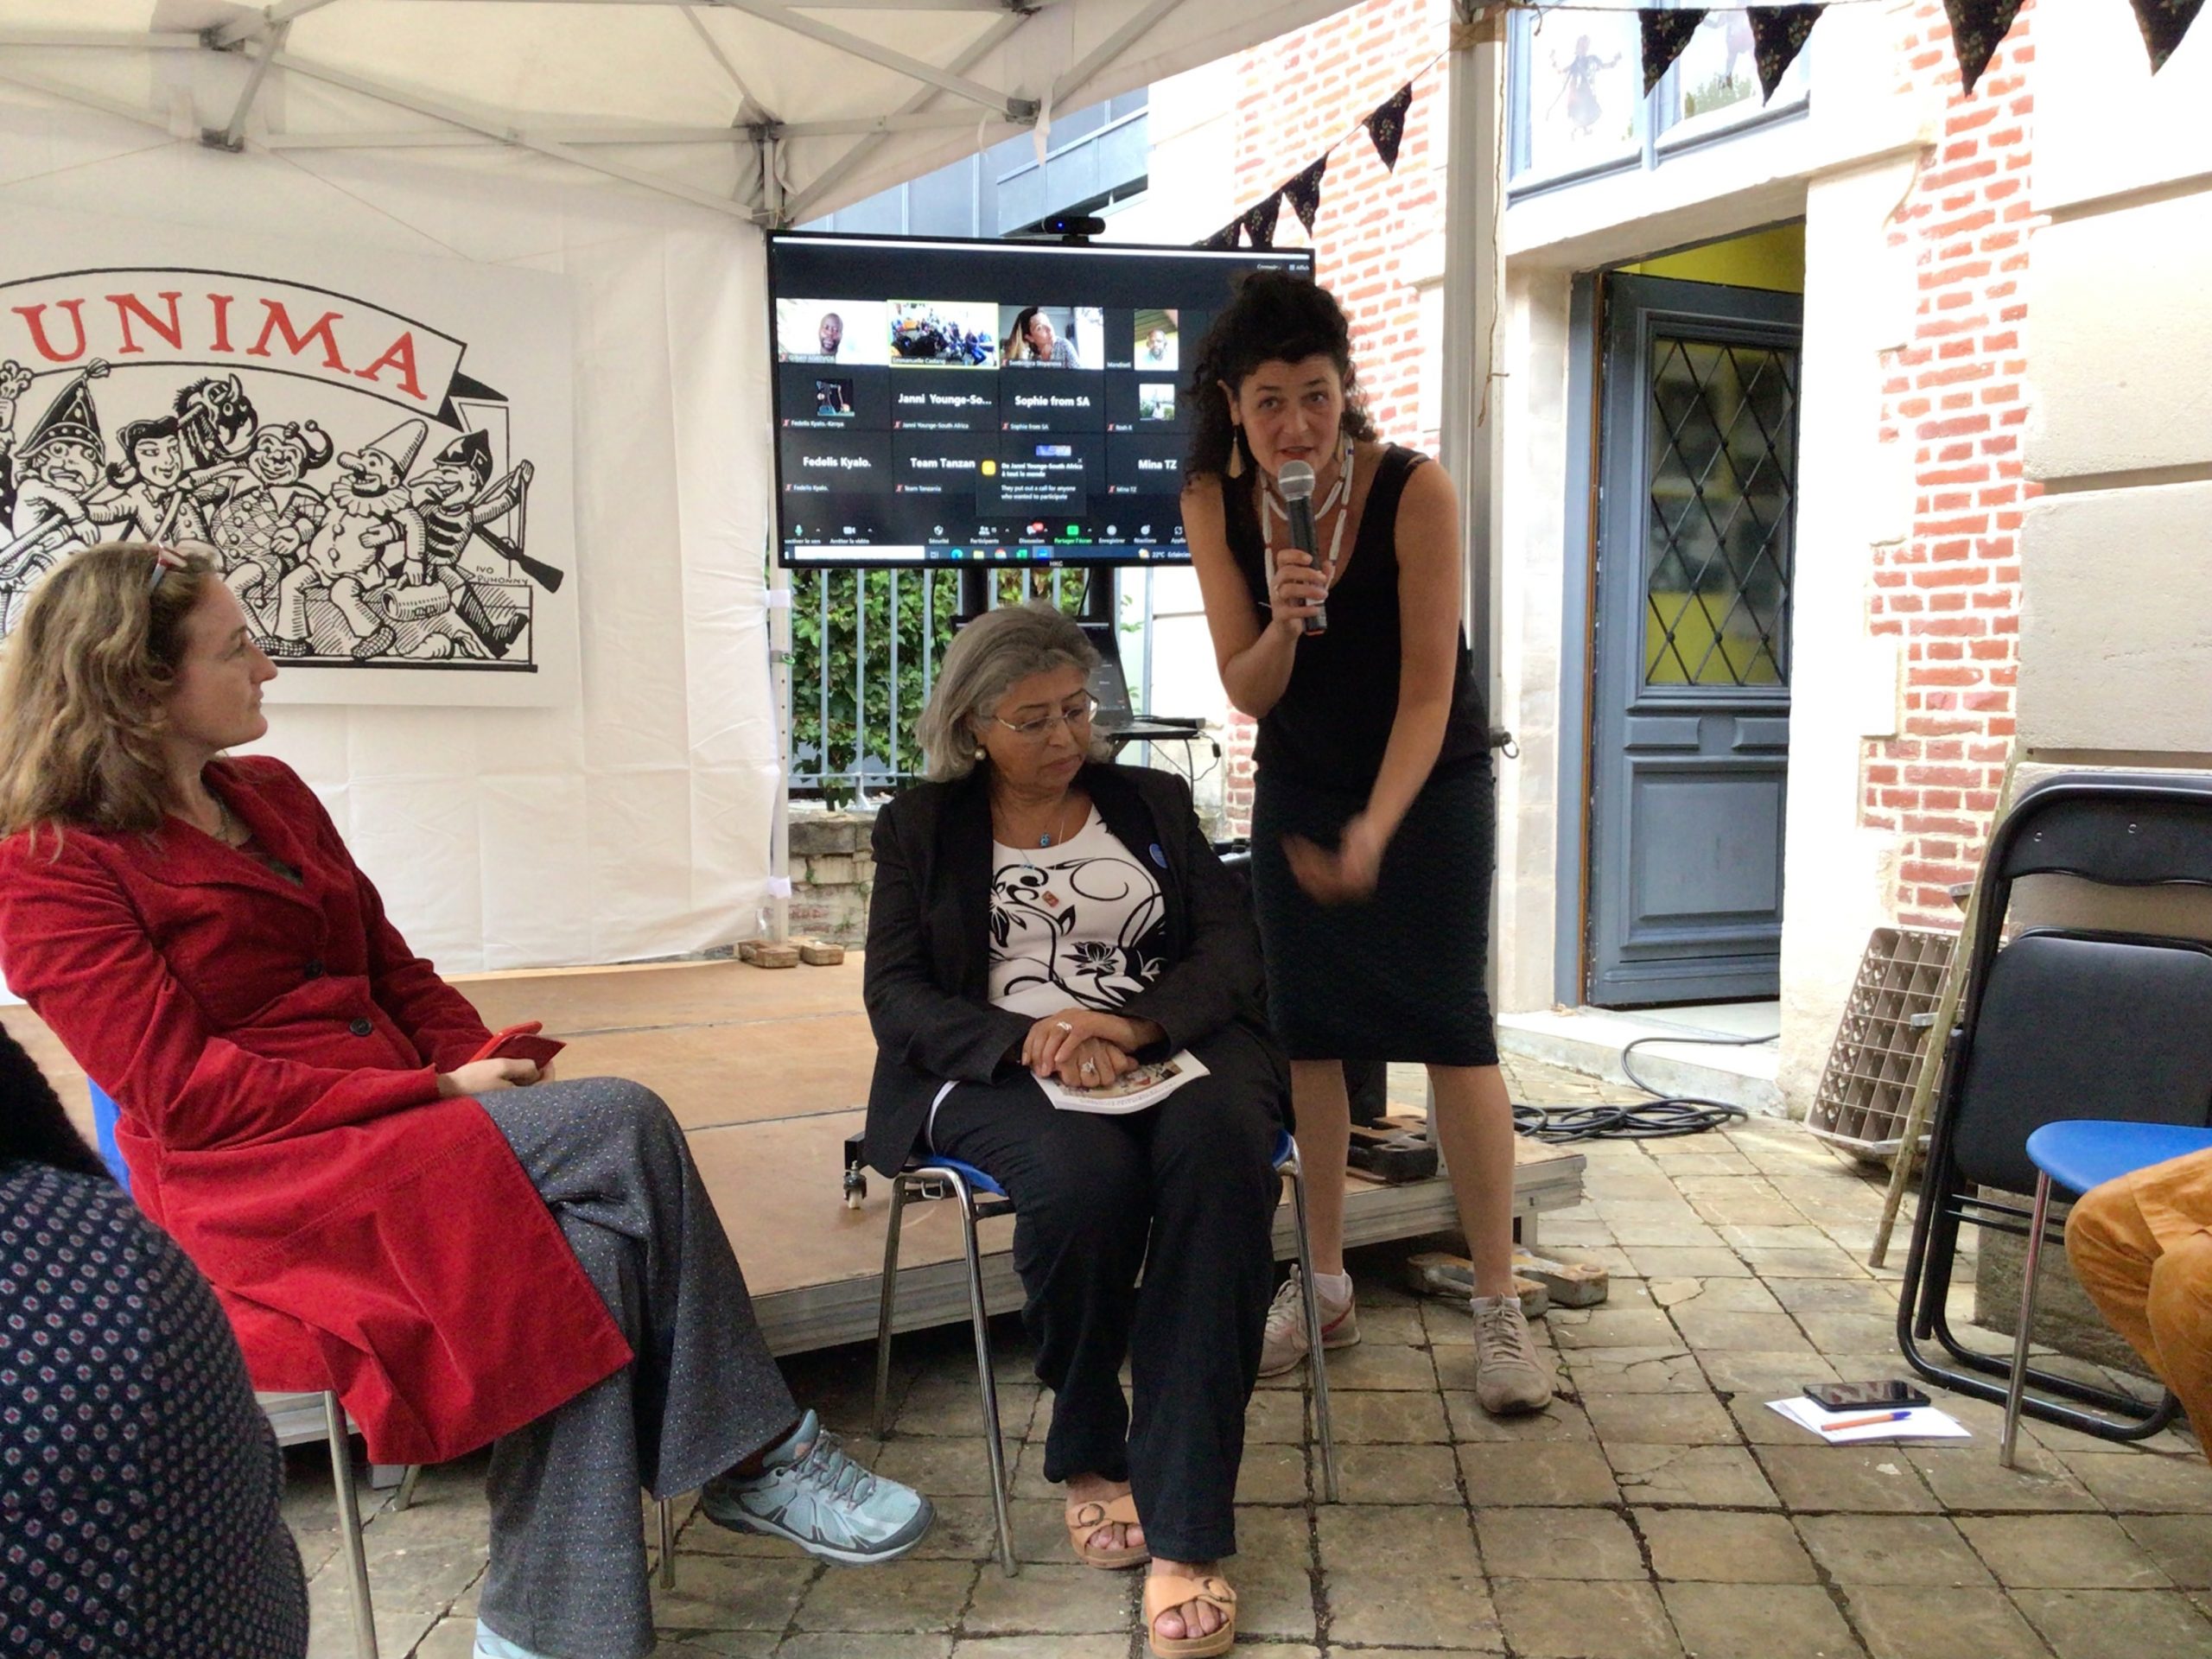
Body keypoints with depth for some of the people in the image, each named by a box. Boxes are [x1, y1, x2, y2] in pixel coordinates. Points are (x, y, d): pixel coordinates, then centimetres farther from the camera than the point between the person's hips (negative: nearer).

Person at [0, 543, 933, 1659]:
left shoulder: (271, 795, 16)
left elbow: (396, 972, 16)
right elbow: (187, 1089, -14)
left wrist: (486, 1068, -5)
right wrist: (436, 1095, -18)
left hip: (391, 1137, 7)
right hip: (260, 1191, -7)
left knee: (588, 1245, -26)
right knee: (618, 1125, -26)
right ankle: (754, 1454, -14)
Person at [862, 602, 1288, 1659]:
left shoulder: (1152, 801, 18)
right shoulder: (922, 827, 14)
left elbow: (1230, 947, 6)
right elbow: (896, 996, 3)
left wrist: (1135, 1023, -16)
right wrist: (1030, 1039, -17)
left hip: (1170, 1047, 2)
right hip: (1000, 1064, -1)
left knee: (1221, 1144, -34)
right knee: (1083, 1171, -36)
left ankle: (1186, 1527, -30)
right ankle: (1088, 1457, -7)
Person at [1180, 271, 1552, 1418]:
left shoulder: (1414, 491, -22)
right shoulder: (1214, 503, -12)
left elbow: (1428, 689, -22)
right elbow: (1245, 692, -9)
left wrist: (1373, 833, -33)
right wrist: (1282, 623, -30)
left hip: (1430, 781, -3)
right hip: (1297, 787, 4)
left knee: (1450, 1028, -7)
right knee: (1304, 1031, 5)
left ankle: (1498, 1306, 3)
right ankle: (1323, 1287, 19)